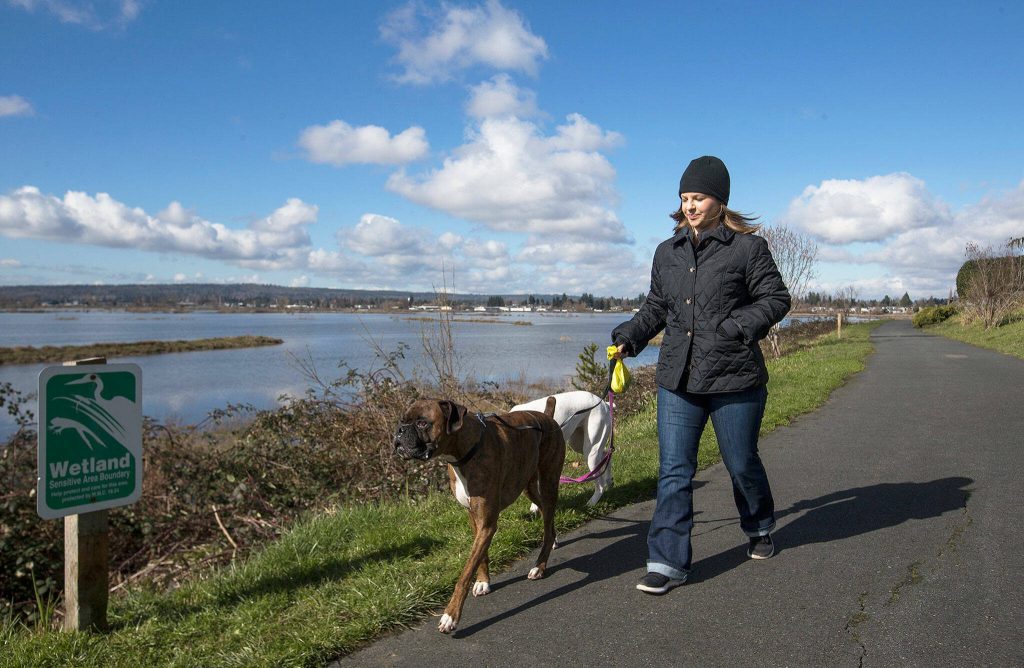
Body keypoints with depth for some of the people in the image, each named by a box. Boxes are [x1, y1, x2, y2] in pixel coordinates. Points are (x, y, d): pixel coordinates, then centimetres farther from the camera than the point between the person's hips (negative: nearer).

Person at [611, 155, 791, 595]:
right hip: (677, 379, 4)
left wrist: (738, 328, -18)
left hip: (734, 378, -3)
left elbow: (776, 299, -3)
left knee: (741, 463, 13)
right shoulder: (668, 252, 12)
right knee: (673, 471, -1)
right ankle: (667, 563, 3)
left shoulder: (747, 247, -3)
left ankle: (760, 528, 43)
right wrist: (627, 337, 4)